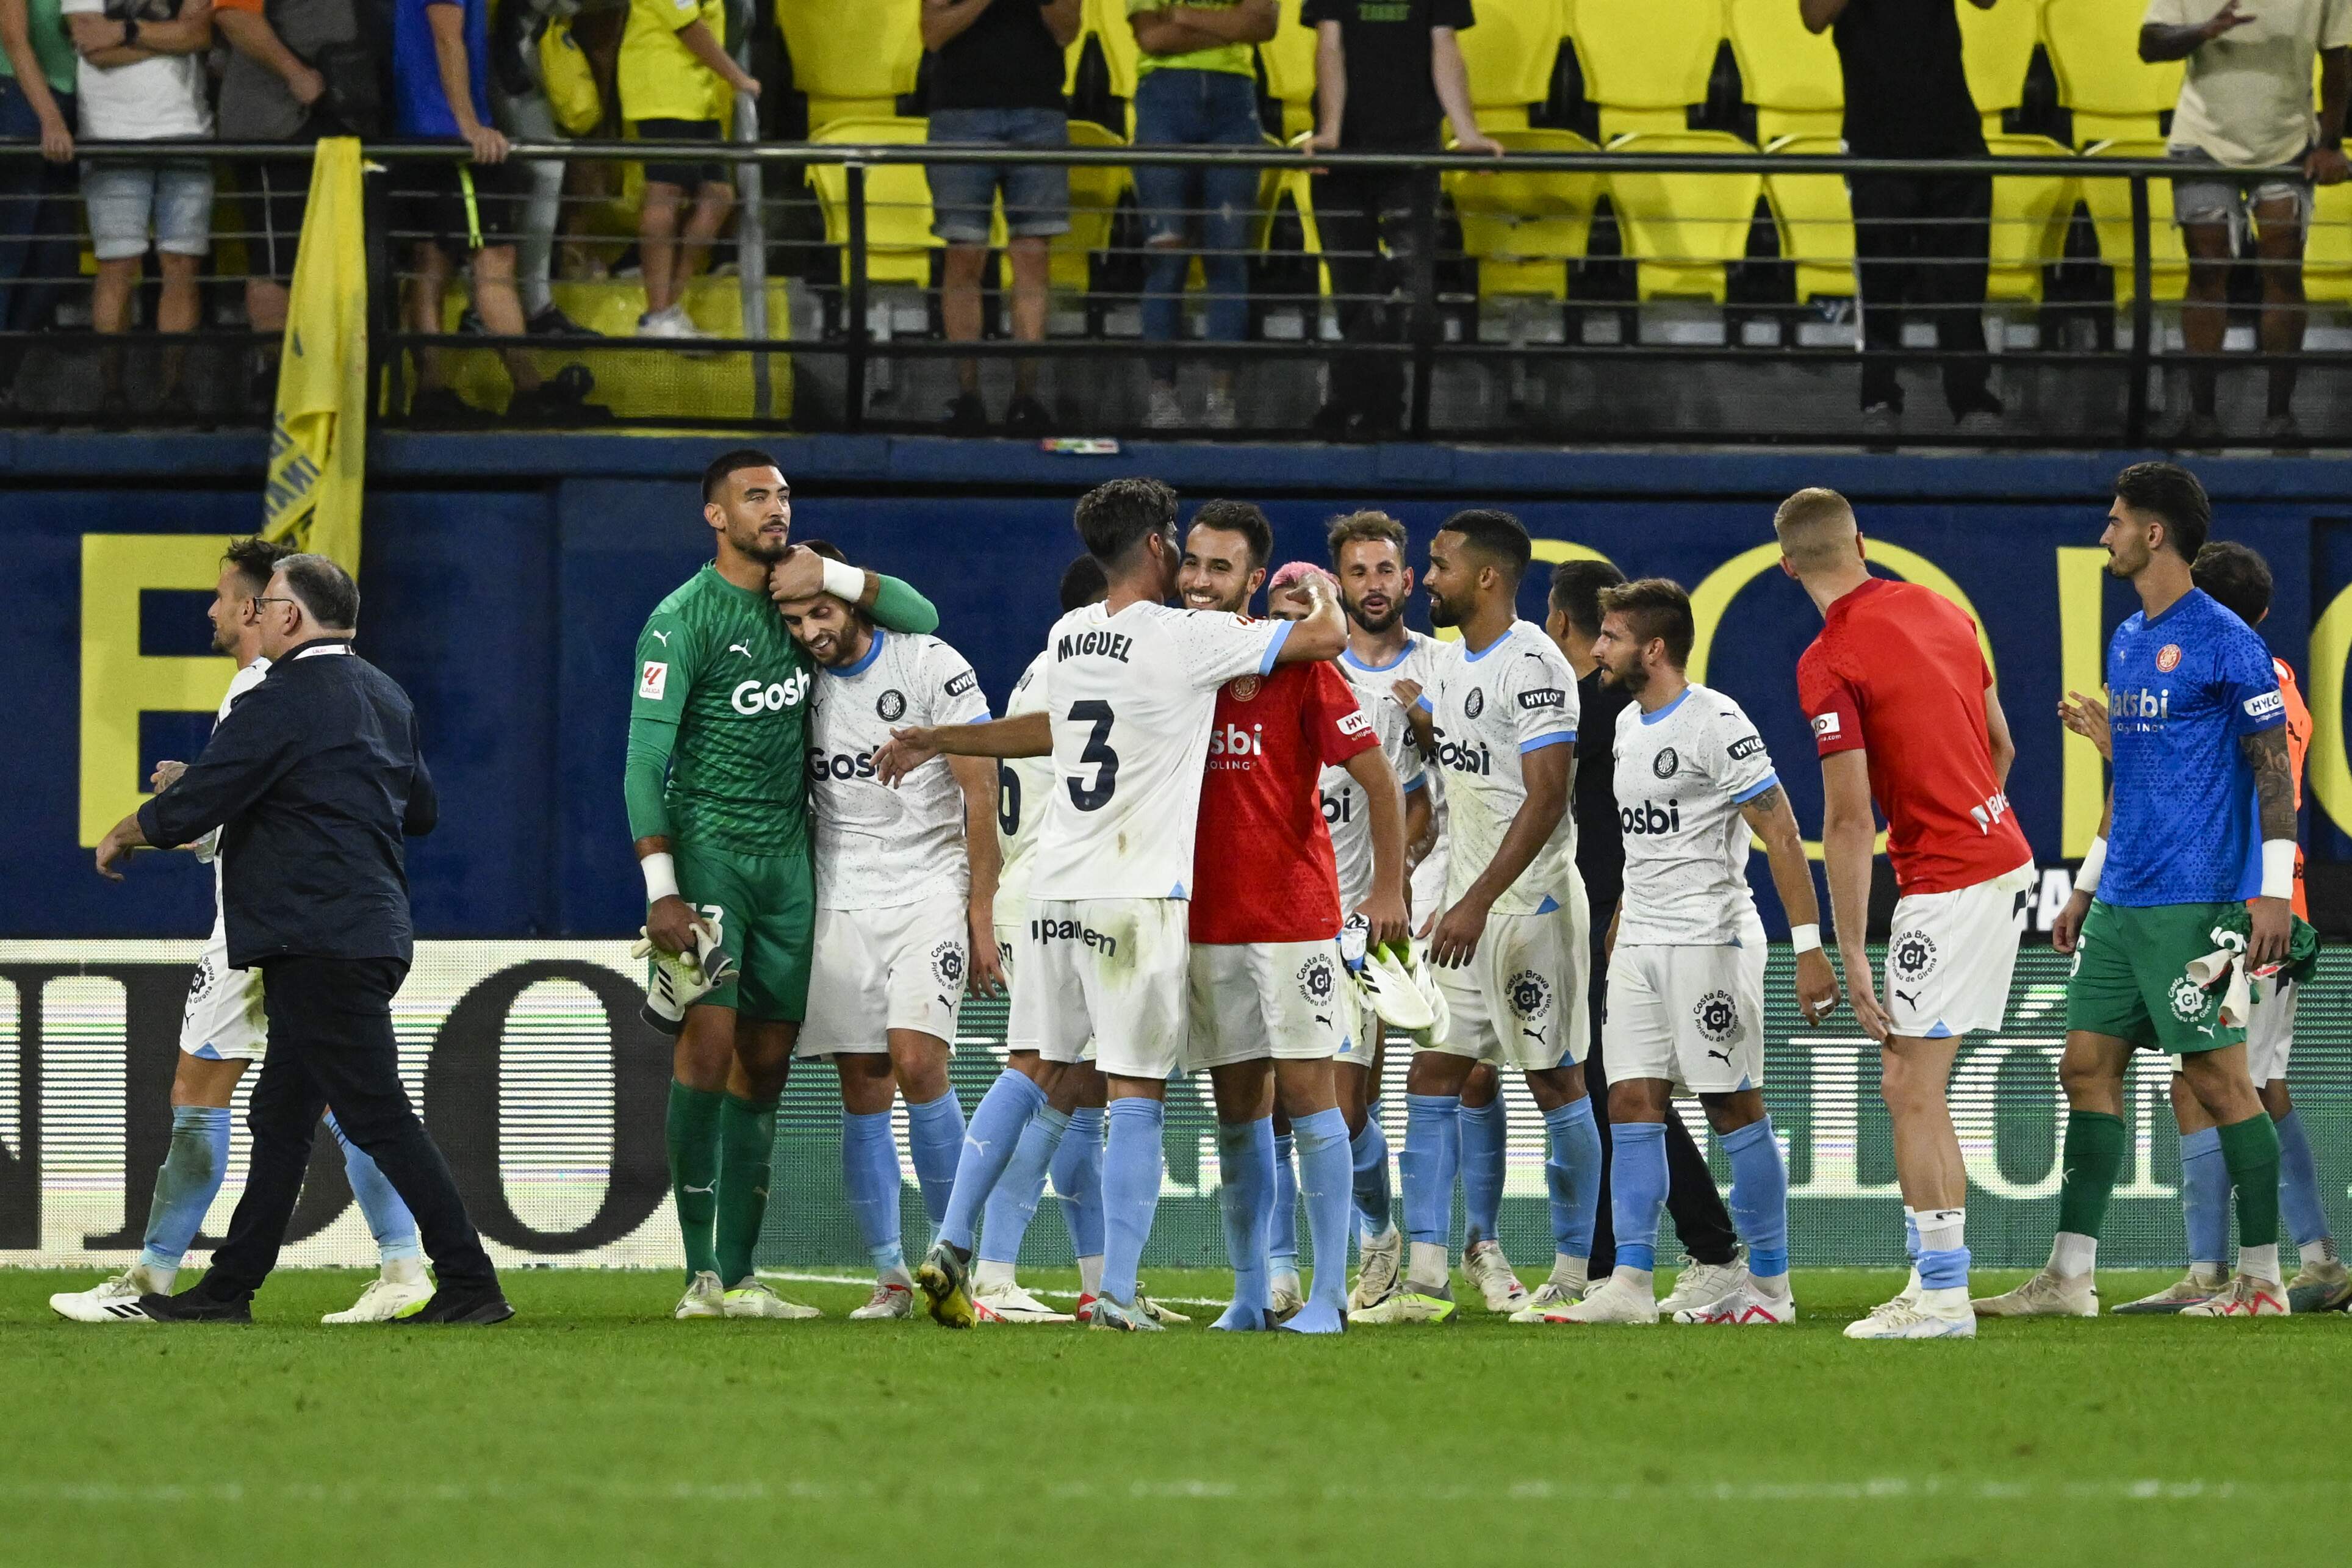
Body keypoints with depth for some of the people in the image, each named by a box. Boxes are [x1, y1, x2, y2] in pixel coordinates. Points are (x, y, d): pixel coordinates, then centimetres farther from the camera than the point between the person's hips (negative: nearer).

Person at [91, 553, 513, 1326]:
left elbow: (187, 810, -12)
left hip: (318, 938, -10)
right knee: (280, 1118, 14)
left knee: (380, 1118, -9)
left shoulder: (279, 705, -14)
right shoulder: (385, 697, 14)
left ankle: (471, 1285, -12)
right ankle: (228, 1288, 18)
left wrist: (123, 835, 7)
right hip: (374, 928, 10)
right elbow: (421, 809, 24)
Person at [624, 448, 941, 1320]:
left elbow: (922, 619, 13)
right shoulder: (683, 618, -7)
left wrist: (832, 578, -3)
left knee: (766, 1062, 5)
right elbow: (644, 759, -10)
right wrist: (660, 890, -18)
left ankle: (739, 1277, 7)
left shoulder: (801, 595, 10)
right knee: (709, 1042, -15)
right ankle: (702, 1275, -15)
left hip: (787, 855, 6)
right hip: (708, 846, -6)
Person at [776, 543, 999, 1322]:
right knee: (862, 1091, 0)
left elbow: (980, 797, -3)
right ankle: (889, 1277, 5)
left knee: (917, 1062, -18)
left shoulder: (933, 668, -6)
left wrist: (981, 917, -6)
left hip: (928, 889, -4)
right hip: (839, 900, 4)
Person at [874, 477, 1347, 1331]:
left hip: (1058, 889, 6)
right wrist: (1323, 596, 16)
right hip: (1139, 900, -6)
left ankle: (951, 1249, 10)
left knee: (1031, 1072, 15)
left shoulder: (1069, 636, 9)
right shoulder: (1185, 638, -10)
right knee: (1137, 1094, -3)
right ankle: (1117, 1295, -6)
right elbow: (1326, 638, -7)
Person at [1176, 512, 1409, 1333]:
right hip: (1205, 919, 4)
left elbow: (1378, 779, -5)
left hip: (1295, 916, -4)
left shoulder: (1297, 665, -6)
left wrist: (1389, 888, -8)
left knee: (1306, 1095, -6)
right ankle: (1254, 1291, 11)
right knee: (1237, 1107, 7)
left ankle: (1327, 1294, -5)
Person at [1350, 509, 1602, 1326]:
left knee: (1555, 1081, 1)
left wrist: (1480, 902, -25)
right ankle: (1425, 1276, 0)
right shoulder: (1454, 666, 12)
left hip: (1529, 901, -9)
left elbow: (1545, 801, -21)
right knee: (1432, 1077, 2)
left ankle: (1574, 1273, 9)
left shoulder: (1533, 668, -16)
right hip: (1467, 899, 9)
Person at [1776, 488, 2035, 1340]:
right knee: (1913, 1084, 14)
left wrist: (1850, 956, -14)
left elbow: (1848, 823, -17)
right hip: (2001, 855, 9)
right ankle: (1935, 1276, 15)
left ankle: (1943, 1295, -6)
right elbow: (2000, 744, 18)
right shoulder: (1940, 610, 9)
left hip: (1947, 885, -9)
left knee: (1910, 1091, -6)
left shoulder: (1829, 663, -15)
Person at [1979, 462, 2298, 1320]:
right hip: (2122, 907, 9)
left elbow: (2274, 768, -11)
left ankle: (2262, 1279, 0)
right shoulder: (2127, 641, 16)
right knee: (2088, 1066, 5)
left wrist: (2274, 890, -17)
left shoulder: (2225, 643, -10)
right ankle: (2069, 1276, 6)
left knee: (2217, 1078, -6)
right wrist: (2086, 888, 24)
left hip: (2194, 907, -9)